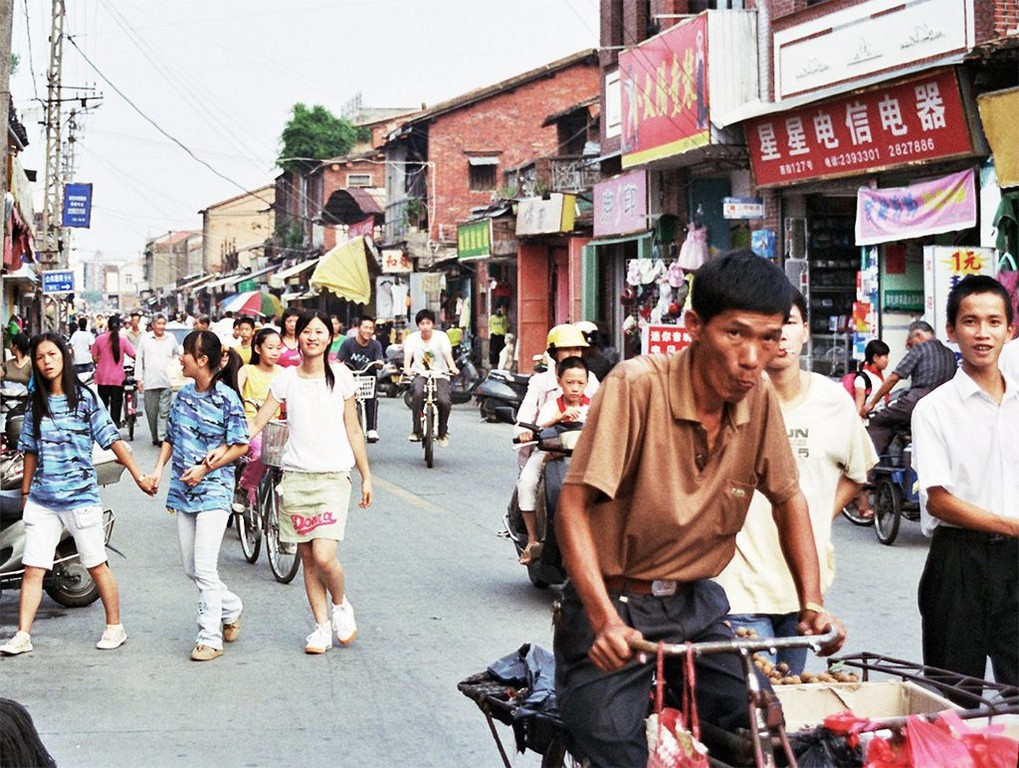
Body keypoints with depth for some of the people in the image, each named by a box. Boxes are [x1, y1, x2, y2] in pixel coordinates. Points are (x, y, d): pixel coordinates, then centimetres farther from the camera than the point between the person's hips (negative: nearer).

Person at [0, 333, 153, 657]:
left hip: (80, 496, -4)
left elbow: (112, 439, -5)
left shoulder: (85, 397, -4)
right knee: (32, 569, 1)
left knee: (97, 566, 5)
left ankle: (115, 628, 18)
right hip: (42, 499, 4)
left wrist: (138, 476, -7)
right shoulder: (36, 403, 8)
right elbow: (31, 450, 14)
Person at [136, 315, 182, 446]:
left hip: (166, 382, -1)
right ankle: (155, 437, 16)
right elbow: (139, 360, 9)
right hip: (149, 382, 1)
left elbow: (180, 353, 18)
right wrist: (139, 379, 3)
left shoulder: (171, 339, 8)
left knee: (164, 411, -6)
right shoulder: (145, 340, 7)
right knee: (151, 412, 4)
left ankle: (162, 437, -7)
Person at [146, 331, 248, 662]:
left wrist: (205, 467, -16)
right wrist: (158, 469, 3)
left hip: (214, 489, -7)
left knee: (204, 567, -11)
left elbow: (240, 446, -9)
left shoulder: (226, 398, -11)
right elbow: (171, 438, 17)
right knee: (190, 568, 11)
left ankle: (210, 638, -2)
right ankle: (231, 608, 34)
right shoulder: (183, 394, 9)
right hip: (183, 489, 7)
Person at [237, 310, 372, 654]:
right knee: (307, 559, 5)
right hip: (295, 477, 2)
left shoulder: (341, 377, 3)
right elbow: (256, 424, 4)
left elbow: (353, 430, 8)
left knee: (324, 557, -14)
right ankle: (322, 626, 17)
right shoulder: (286, 379, 5)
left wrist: (366, 478, 8)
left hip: (333, 477, -2)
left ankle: (341, 605, 14)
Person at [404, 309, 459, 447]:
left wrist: (453, 368, -36)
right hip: (420, 374, 0)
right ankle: (416, 431, -24)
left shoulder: (441, 336, -2)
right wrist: (407, 368, -36)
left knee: (444, 401, -24)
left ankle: (443, 433, 3)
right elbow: (408, 356, -14)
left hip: (440, 374, 0)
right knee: (417, 394, -33)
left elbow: (448, 355, -16)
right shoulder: (412, 338, 0)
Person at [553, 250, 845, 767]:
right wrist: (605, 621, -33)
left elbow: (788, 498, 10)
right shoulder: (638, 385, -21)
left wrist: (812, 604, 0)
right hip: (616, 605, -5)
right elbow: (573, 507, -23)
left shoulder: (759, 400, -5)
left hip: (697, 607, 5)